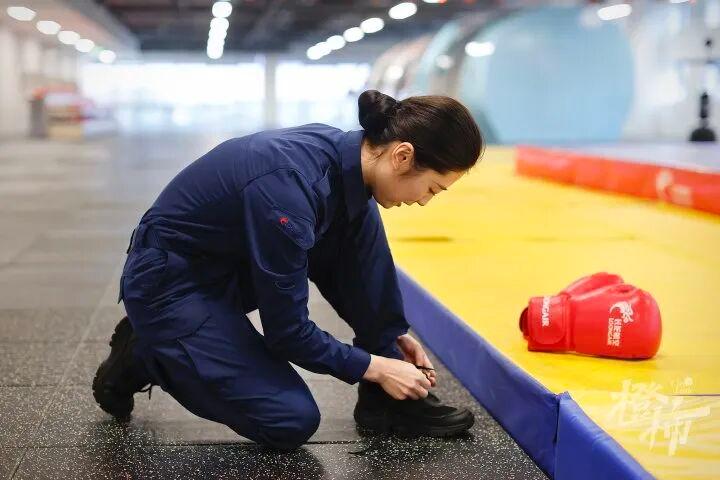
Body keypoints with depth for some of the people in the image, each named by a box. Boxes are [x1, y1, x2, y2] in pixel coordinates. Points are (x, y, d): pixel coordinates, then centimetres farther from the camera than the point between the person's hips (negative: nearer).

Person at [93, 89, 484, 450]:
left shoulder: (342, 153, -8)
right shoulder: (288, 188, -34)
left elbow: (332, 270, 10)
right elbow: (287, 332, -25)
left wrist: (391, 334, 8)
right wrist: (375, 367, -14)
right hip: (169, 282, -8)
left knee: (360, 224, -8)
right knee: (292, 422, -11)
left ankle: (387, 397, 1)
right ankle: (143, 355, 6)